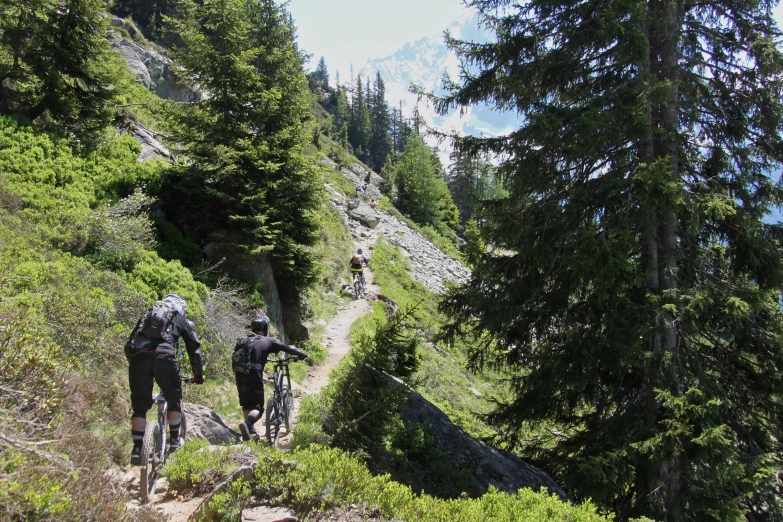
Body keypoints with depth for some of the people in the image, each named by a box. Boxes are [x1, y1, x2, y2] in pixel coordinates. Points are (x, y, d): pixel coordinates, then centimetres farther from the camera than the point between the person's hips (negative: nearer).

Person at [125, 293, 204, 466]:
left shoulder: (146, 316, 35)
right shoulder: (182, 321, 27)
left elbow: (129, 345, 31)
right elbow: (194, 349, 24)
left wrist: (133, 364, 41)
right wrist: (198, 375, 33)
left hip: (138, 357, 2)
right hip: (164, 357, -2)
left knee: (139, 406, 10)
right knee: (174, 399, 19)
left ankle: (137, 449, 2)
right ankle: (174, 440, 24)